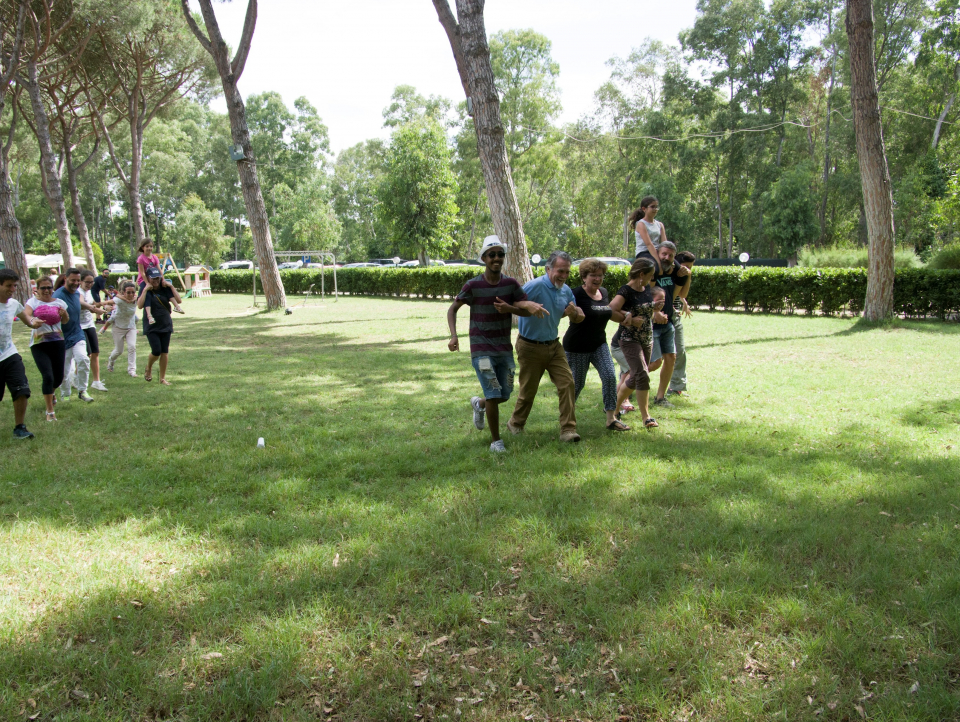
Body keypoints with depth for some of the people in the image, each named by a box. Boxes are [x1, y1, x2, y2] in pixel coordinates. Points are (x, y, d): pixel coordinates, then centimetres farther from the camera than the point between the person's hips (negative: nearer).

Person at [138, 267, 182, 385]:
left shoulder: (165, 289, 2)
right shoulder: (145, 290, -7)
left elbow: (178, 300, -9)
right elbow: (140, 305, -23)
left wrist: (171, 286, -12)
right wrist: (145, 290, -25)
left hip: (166, 325, 3)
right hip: (151, 326, -3)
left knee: (164, 352, 3)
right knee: (156, 351, -11)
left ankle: (163, 378, 13)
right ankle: (149, 368, 21)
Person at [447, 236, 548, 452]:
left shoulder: (510, 284, -2)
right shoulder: (473, 286, -11)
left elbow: (527, 310, 2)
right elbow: (452, 309, -1)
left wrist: (509, 308, -19)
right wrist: (453, 336, -15)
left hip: (504, 349, 4)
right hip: (481, 350, -4)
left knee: (504, 395, 11)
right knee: (493, 395, -11)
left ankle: (479, 404, 45)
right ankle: (496, 441, 7)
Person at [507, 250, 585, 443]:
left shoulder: (566, 291, 3)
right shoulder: (535, 286, -20)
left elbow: (578, 318, 12)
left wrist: (574, 313, -11)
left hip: (553, 345, 6)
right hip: (530, 346, -6)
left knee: (567, 383, -7)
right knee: (528, 390, 7)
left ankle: (568, 430, -2)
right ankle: (515, 425, 31)